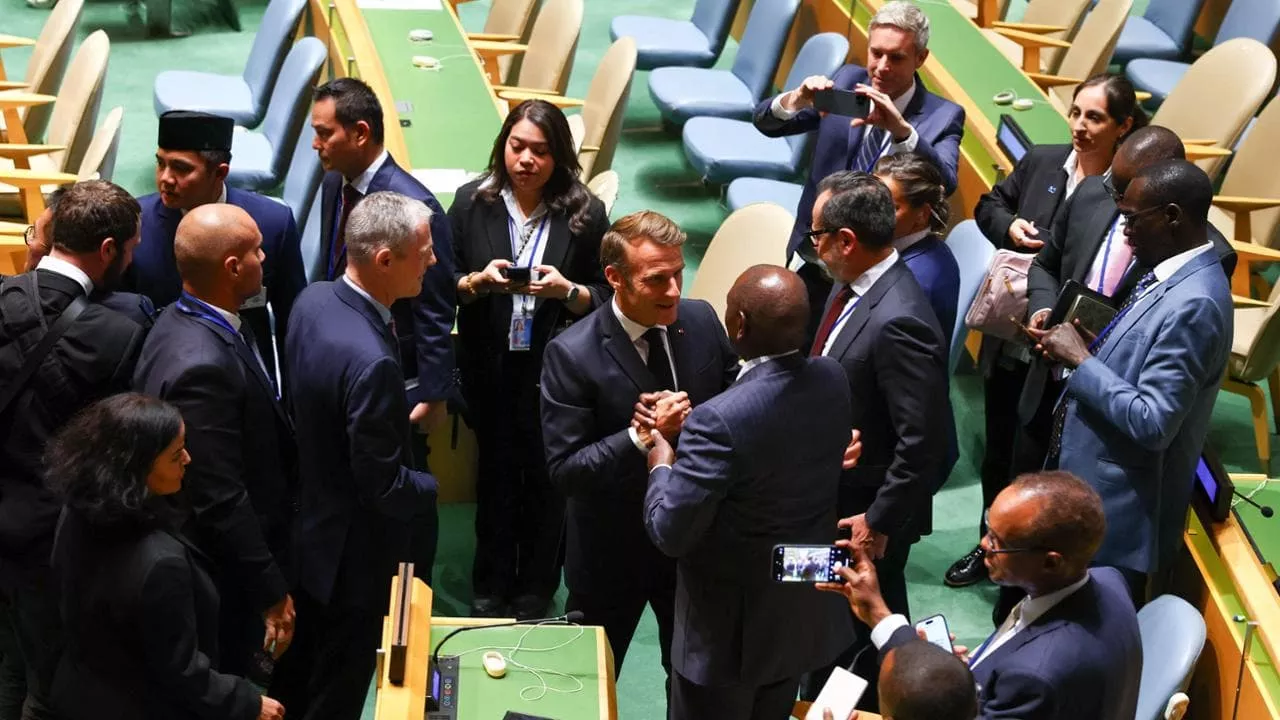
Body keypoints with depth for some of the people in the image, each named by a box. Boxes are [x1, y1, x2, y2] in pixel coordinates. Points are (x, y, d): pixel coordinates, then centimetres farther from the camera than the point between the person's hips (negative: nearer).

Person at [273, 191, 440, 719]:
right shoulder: (371, 361, -36)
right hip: (353, 552, -8)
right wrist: (436, 489, -9)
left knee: (295, 672, 28)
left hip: (305, 523, 8)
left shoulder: (313, 299, -8)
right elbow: (383, 486, -27)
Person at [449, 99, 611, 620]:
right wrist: (479, 281, -18)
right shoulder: (472, 202, -2)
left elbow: (605, 300, -3)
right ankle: (491, 587, 31)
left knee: (545, 479, 10)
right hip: (490, 369, 1)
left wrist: (566, 290, -22)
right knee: (496, 474, 14)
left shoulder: (585, 214, -5)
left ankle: (536, 591, 28)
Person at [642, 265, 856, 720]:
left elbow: (669, 533, -26)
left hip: (729, 628, -6)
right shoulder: (833, 380, -10)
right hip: (804, 614, 6)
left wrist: (661, 466, -7)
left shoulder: (721, 421, -33)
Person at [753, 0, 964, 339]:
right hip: (812, 261, 3)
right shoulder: (846, 82, -1)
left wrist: (901, 128, -43)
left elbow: (945, 182, -28)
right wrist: (797, 99, -29)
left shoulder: (942, 116, -10)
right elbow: (765, 122, -6)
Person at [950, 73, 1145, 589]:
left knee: (1034, 465, 7)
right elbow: (990, 205, 17)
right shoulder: (1040, 161, 0)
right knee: (997, 451, 20)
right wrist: (1008, 226, -4)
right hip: (1007, 339, 5)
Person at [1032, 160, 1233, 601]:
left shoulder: (1192, 304, -26)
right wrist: (1081, 346, -2)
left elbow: (1152, 423, -29)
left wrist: (1080, 360, -20)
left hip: (1118, 506, -9)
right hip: (1092, 481, 9)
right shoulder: (1171, 277, 6)